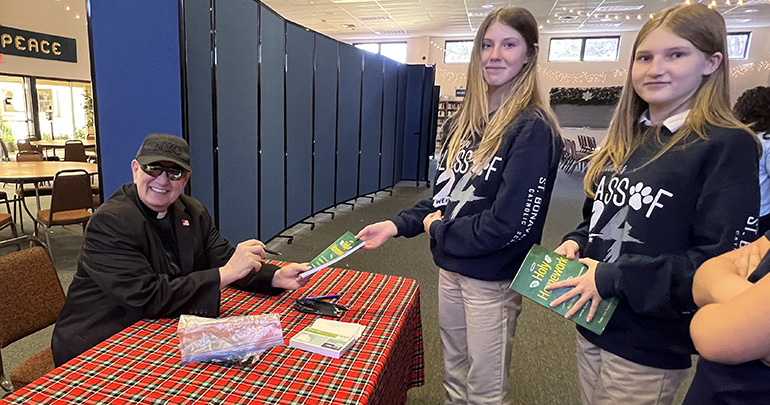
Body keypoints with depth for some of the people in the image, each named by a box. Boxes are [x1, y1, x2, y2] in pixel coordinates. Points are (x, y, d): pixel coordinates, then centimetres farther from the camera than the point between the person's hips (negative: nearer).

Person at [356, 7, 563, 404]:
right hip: (450, 266, 7)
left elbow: (510, 223, -23)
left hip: (493, 278, -6)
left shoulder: (533, 129, -17)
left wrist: (438, 231, -11)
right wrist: (397, 225, -3)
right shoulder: (462, 122, 5)